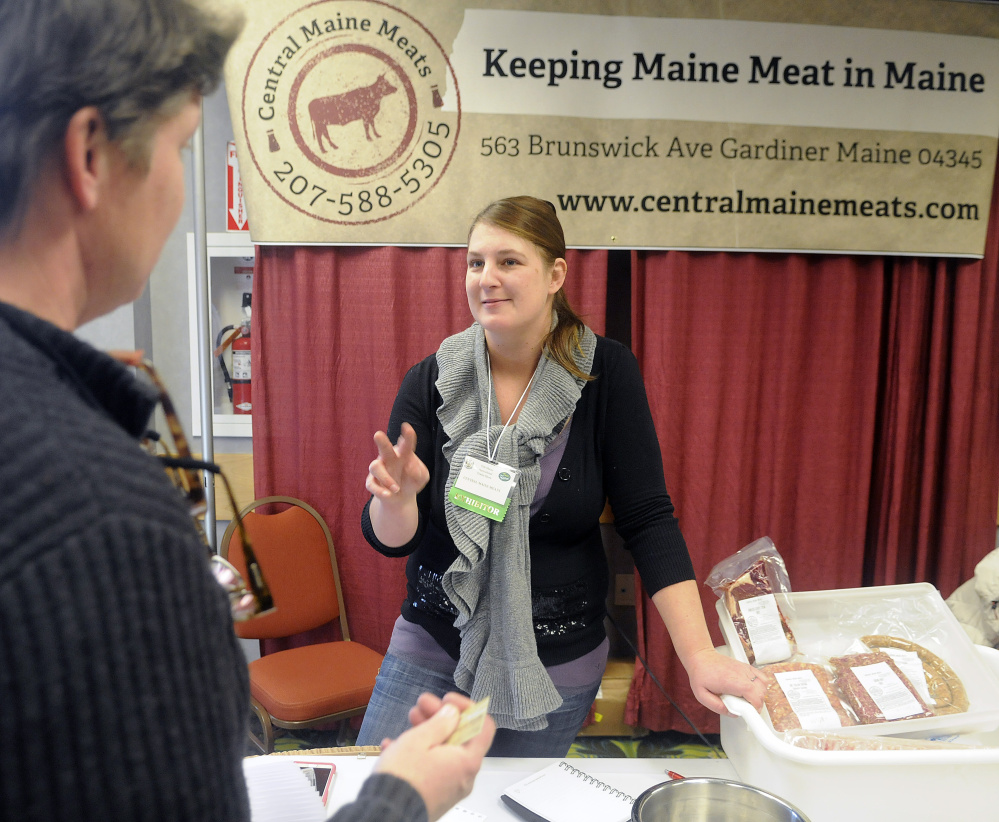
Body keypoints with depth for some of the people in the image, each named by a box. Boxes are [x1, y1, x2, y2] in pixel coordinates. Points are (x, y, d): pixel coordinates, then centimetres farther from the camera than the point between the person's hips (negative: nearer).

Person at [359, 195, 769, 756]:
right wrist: (397, 497, -30)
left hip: (557, 664, -1)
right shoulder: (433, 381, -9)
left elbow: (647, 519, -11)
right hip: (434, 646, 1)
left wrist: (700, 655, -18)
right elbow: (392, 540, -7)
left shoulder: (605, 372, -11)